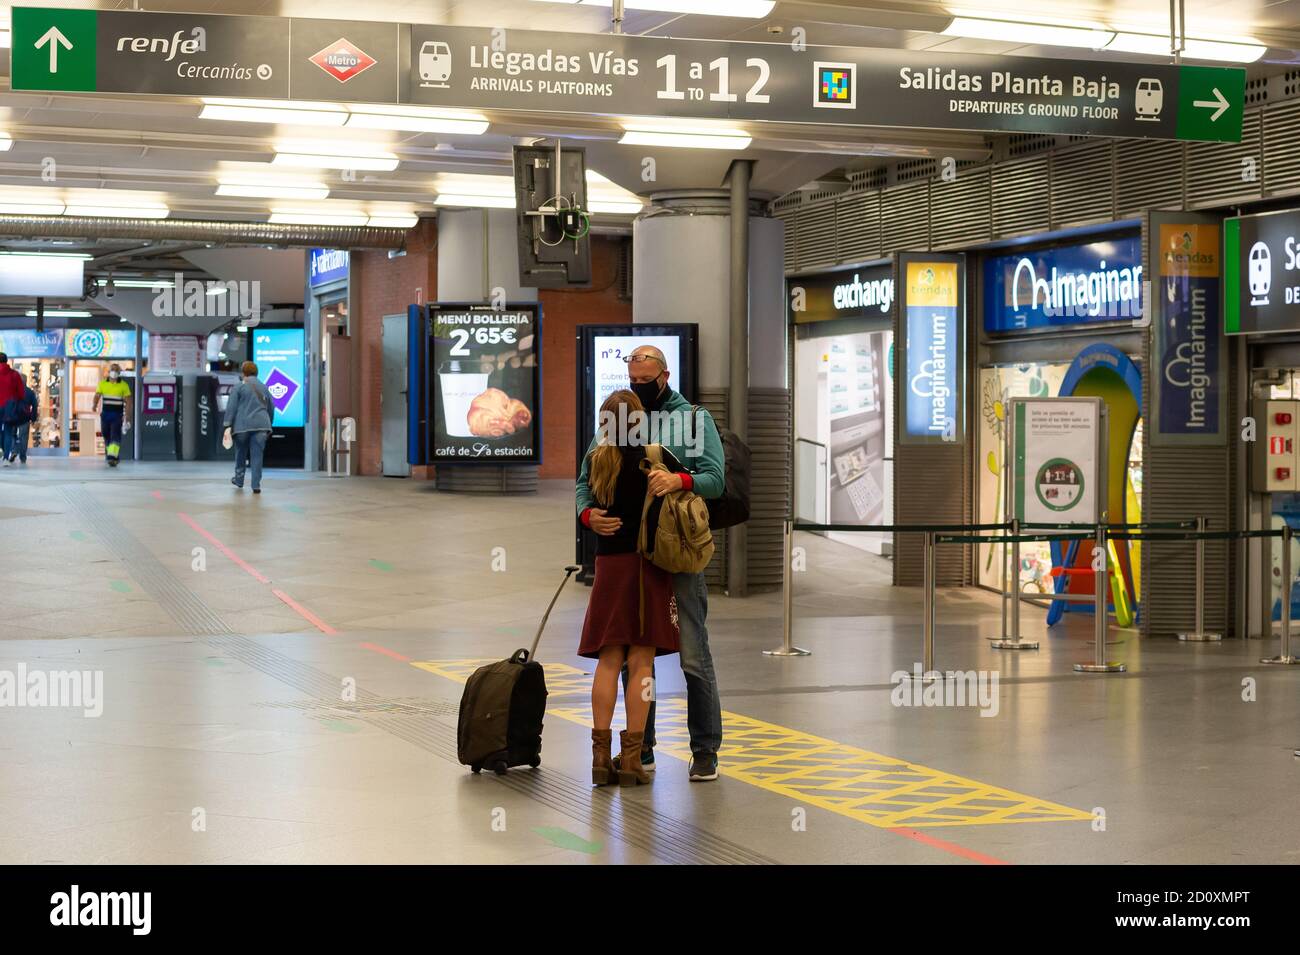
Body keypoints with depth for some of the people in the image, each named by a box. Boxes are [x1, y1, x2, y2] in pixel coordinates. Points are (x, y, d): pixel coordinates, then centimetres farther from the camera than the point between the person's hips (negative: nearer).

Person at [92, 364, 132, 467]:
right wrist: (95, 406, -24)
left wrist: (127, 417, -8)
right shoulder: (103, 383, 6)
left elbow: (128, 401, -2)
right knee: (106, 435, 11)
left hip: (117, 415, -3)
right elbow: (97, 396, -1)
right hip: (105, 413, 3)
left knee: (115, 436, -15)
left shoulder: (124, 385, -1)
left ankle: (112, 458, -23)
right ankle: (109, 454, 30)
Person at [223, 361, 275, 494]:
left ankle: (239, 480, 29)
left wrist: (227, 426, -7)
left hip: (242, 425, -2)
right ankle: (256, 485, -8)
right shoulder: (264, 388, 15)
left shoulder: (239, 387, 2)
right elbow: (271, 408, 21)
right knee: (257, 456, -1)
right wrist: (268, 426, 32)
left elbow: (231, 407, -5)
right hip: (261, 425, 2)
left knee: (241, 454, 15)